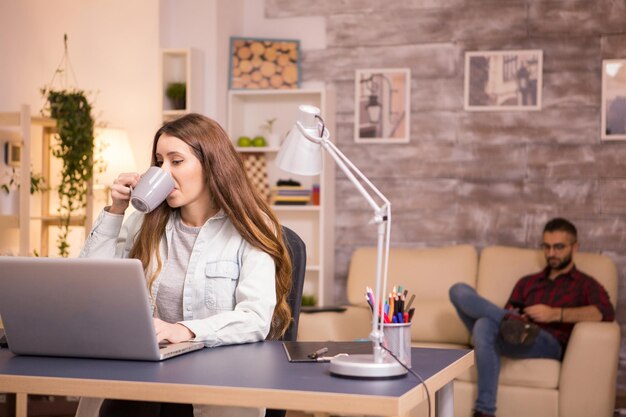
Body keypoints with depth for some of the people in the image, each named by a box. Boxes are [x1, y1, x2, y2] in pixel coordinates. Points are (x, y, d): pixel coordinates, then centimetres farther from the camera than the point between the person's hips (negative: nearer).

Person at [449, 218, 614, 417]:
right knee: (460, 291, -18)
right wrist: (512, 318, -6)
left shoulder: (586, 285, 17)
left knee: (484, 325, -36)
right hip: (513, 338, 5)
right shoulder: (527, 282, 33)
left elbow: (606, 313, -6)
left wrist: (555, 314, -17)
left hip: (549, 344, -5)